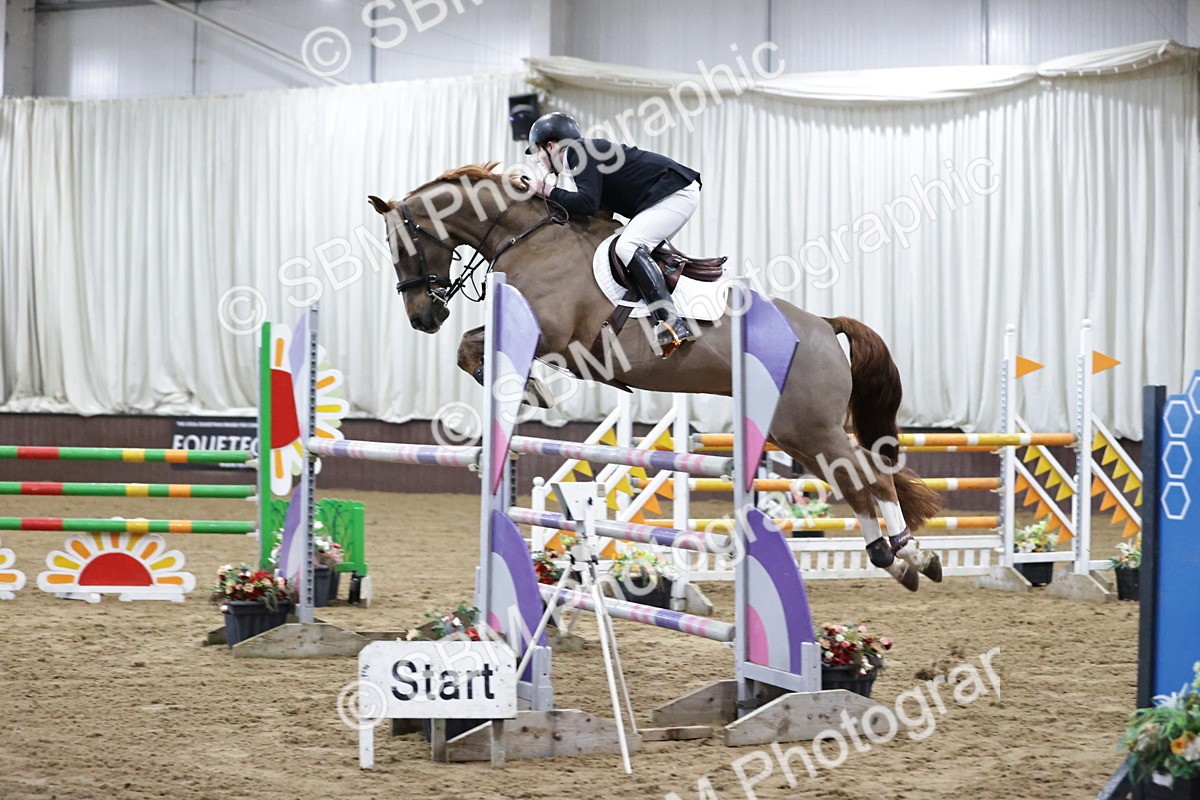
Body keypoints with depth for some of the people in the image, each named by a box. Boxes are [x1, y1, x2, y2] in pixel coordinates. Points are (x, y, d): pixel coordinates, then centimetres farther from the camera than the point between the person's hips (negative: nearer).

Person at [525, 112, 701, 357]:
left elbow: (588, 202, -23)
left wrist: (552, 193, -8)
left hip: (676, 193, -11)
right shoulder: (586, 152, 20)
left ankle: (673, 324, -33)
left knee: (628, 246, -22)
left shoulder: (580, 152, -10)